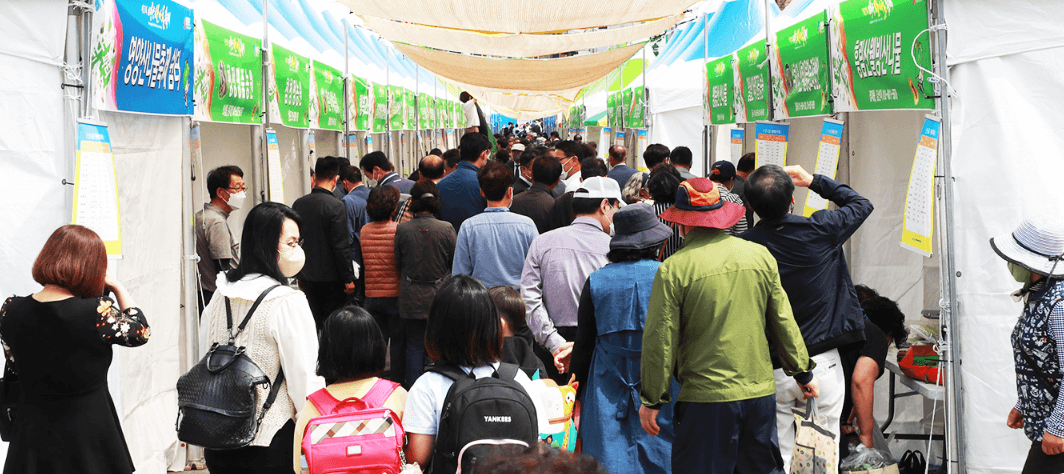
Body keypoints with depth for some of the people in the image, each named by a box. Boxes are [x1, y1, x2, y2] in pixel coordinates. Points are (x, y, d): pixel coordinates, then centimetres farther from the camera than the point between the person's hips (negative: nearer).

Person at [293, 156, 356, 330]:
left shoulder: (298, 204, 3)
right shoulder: (336, 206, -16)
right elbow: (341, 247, -17)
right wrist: (348, 279, -8)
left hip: (307, 278, 5)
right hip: (331, 279, -5)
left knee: (312, 324, 12)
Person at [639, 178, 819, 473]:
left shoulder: (673, 269, -11)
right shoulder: (760, 256, 3)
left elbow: (660, 340, -8)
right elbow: (784, 322, 10)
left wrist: (652, 400, 2)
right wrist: (803, 373, 22)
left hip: (705, 399, -4)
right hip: (761, 393, 4)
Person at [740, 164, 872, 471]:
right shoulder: (820, 229, -9)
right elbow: (862, 204, 12)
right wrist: (814, 181, 17)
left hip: (772, 370, 1)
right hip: (822, 364, -1)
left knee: (777, 459, 10)